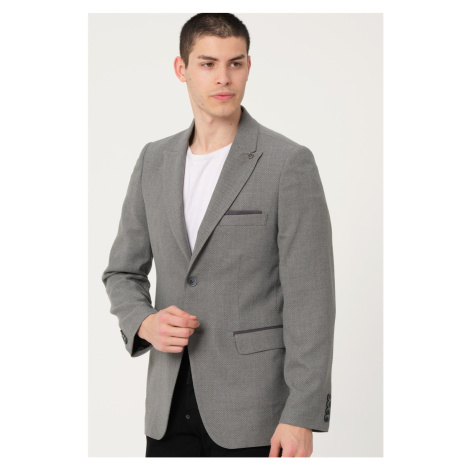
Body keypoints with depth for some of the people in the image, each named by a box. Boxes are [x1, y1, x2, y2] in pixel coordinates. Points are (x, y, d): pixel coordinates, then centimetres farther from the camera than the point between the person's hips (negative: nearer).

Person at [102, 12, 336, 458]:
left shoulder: (289, 163, -8)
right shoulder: (154, 161, 9)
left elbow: (311, 299, -10)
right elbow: (123, 272, 16)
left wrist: (302, 416, -15)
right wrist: (144, 323, -7)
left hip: (253, 412, -4)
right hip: (170, 403, 5)